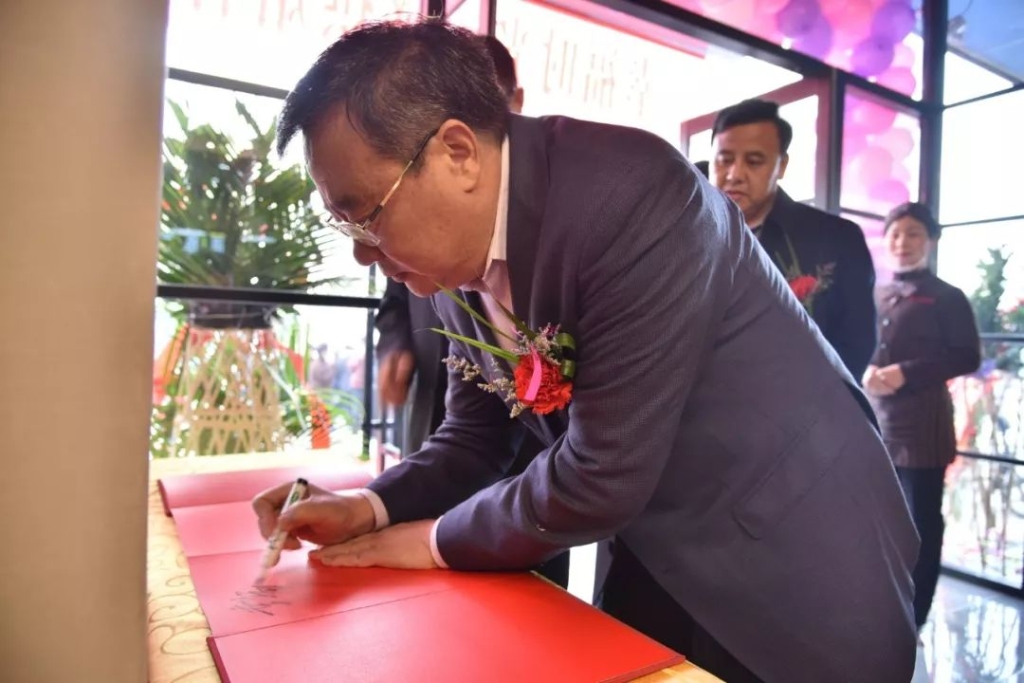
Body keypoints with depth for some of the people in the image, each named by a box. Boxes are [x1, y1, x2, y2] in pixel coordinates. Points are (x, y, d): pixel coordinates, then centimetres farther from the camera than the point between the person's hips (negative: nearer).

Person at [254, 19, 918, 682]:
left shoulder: (630, 193, -30)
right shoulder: (458, 254, -5)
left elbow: (602, 474, -29)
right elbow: (475, 435, 5)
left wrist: (437, 540, -14)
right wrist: (371, 507, -12)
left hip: (797, 565, -5)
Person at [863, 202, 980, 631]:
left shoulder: (946, 297, 1)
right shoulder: (874, 297, 15)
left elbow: (967, 356, -5)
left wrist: (905, 373, -17)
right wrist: (864, 373, -6)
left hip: (921, 427, -5)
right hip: (873, 423, 5)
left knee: (921, 525, 2)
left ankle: (911, 623, 14)